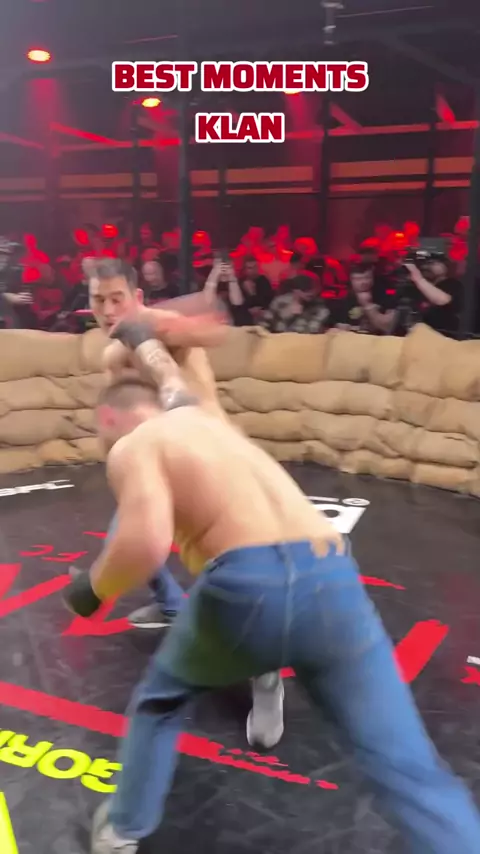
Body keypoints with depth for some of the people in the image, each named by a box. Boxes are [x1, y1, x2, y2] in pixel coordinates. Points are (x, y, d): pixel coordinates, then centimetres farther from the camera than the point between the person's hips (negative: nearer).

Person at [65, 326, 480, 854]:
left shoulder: (132, 446, 8)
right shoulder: (194, 417, 27)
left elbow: (146, 542, -12)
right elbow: (169, 380, 53)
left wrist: (93, 587, 8)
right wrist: (138, 337, 72)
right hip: (332, 579, 5)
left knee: (161, 697, 28)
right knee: (410, 769, 6)